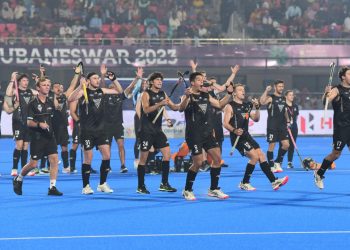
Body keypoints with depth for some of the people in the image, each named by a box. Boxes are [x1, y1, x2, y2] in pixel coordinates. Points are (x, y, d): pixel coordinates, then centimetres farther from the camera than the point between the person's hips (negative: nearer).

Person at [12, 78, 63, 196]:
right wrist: (39, 124, -26)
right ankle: (18, 179, 25)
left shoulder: (50, 103, 9)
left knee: (54, 159, -9)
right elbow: (29, 122, -11)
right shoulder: (33, 104, -8)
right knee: (33, 164, -1)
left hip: (49, 136, 5)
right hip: (37, 137, -5)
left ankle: (52, 187, -4)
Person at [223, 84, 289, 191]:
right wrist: (234, 130, -32)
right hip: (237, 137, -8)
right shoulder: (230, 106, -7)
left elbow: (256, 119, 15)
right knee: (254, 156, -18)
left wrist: (257, 108, -2)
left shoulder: (246, 105, 16)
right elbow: (225, 123, -14)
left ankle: (274, 181, 1)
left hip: (246, 136, 8)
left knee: (261, 155, 1)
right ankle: (244, 183, -6)